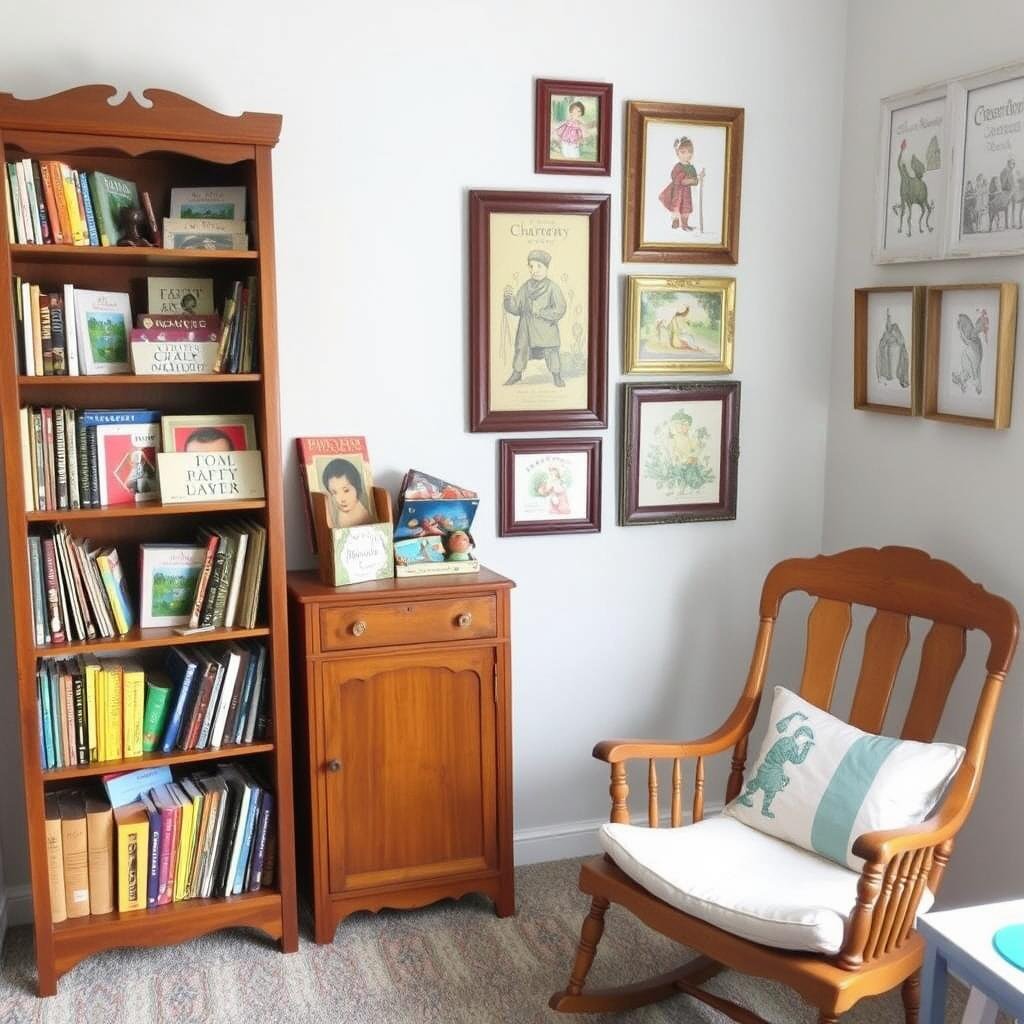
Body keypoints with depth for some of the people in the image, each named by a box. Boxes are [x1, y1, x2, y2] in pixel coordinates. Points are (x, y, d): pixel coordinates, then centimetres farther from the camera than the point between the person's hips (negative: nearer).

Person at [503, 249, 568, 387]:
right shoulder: (525, 287, 4)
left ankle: (556, 376, 12)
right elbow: (516, 308, 4)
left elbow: (559, 310, -12)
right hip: (526, 327, 4)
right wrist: (509, 297, -13)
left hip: (546, 328, -4)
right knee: (521, 348, 10)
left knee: (551, 351, -3)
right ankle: (517, 373, 25)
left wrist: (540, 312, -17)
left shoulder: (552, 287, -7)